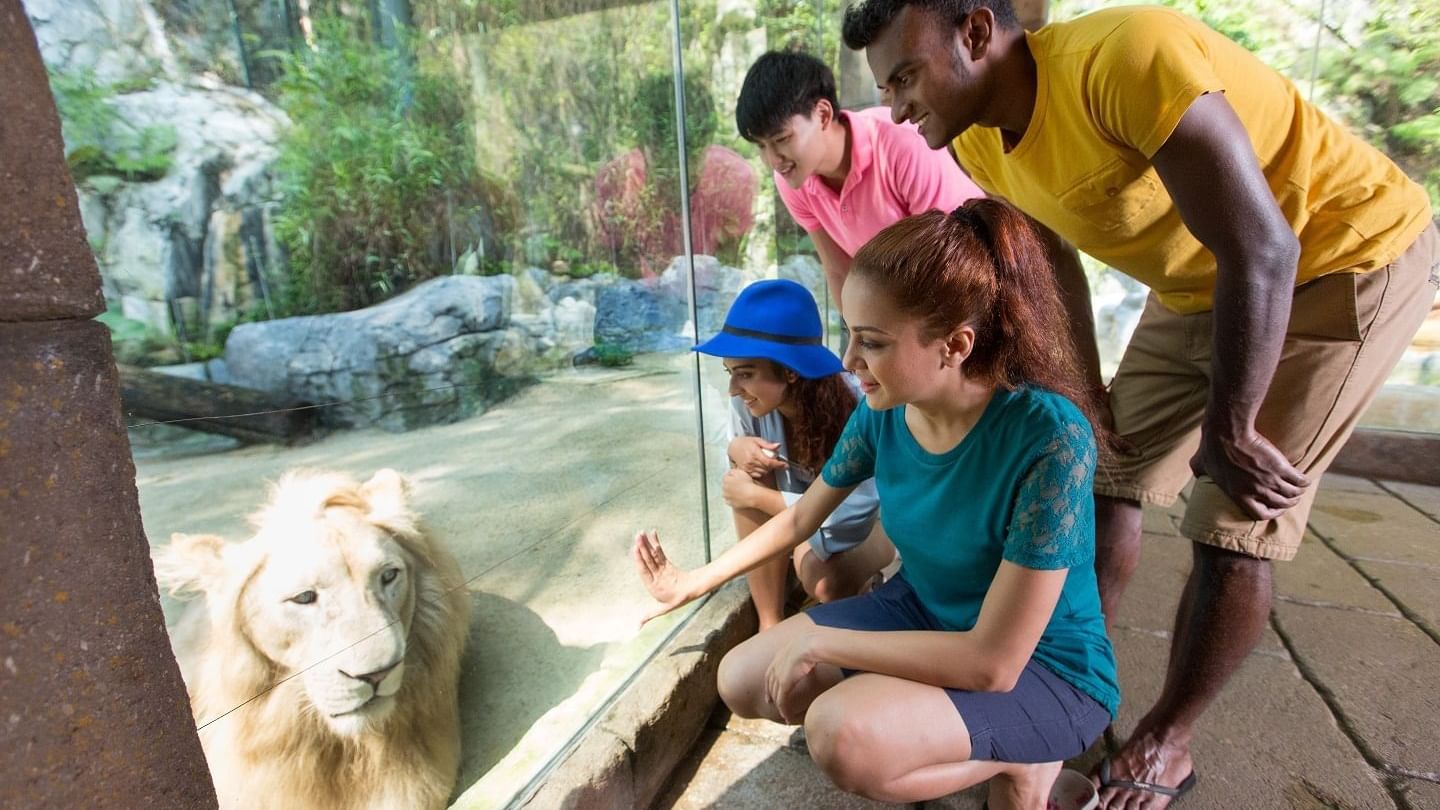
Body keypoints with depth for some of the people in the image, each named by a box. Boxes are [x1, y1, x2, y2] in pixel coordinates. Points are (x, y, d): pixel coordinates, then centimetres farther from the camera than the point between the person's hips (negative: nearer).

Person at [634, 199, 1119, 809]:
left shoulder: (1048, 438, -32)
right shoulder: (883, 411, -14)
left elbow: (993, 661, -29)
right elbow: (800, 519, 3)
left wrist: (819, 642, -24)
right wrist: (694, 582, 7)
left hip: (1045, 666, -6)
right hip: (923, 611, 6)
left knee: (843, 734, -31)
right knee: (742, 682, 1)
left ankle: (1018, 759, -1)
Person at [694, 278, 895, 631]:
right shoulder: (747, 401, -21)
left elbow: (854, 511, -33)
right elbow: (740, 450, -3)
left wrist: (758, 497, -31)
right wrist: (737, 449, -28)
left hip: (876, 516, -4)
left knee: (824, 580, -33)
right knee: (748, 473, -25)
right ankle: (770, 624, -14)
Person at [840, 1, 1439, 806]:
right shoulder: (980, 144, -7)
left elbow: (1262, 248, -31)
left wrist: (1227, 430, -23)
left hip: (1350, 257, -7)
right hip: (1202, 285, 7)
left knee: (1234, 527, -9)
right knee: (1110, 476, 6)